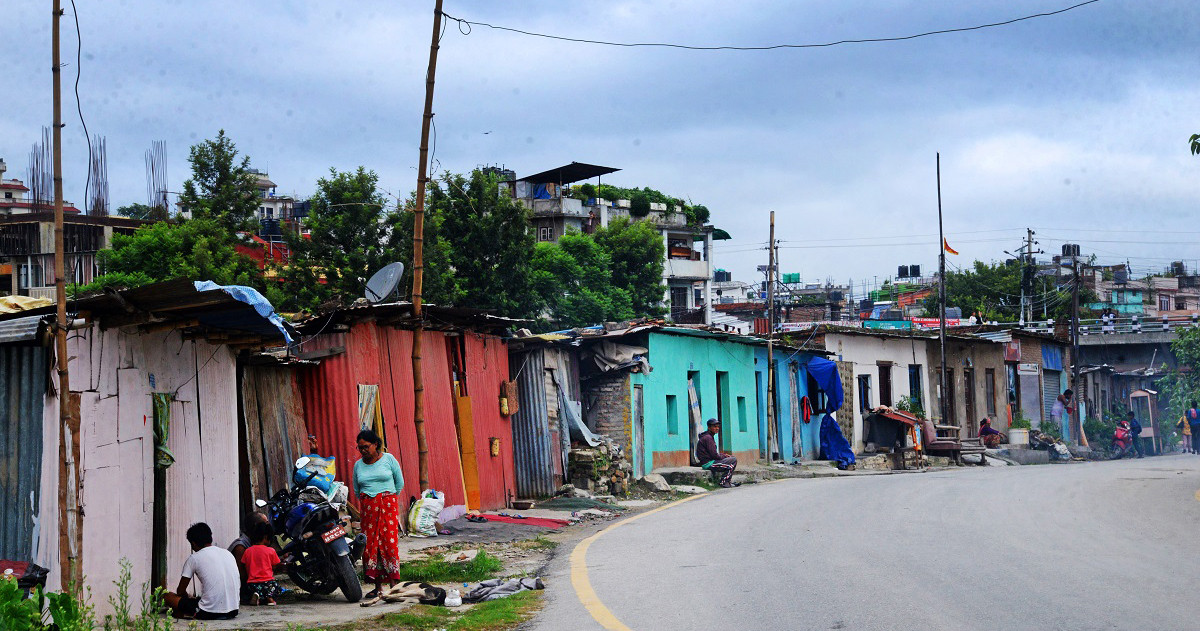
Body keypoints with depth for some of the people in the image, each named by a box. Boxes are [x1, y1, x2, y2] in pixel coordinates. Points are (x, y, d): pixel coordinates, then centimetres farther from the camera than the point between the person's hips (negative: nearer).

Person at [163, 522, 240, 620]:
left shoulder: (194, 559, -1)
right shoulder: (228, 553, 13)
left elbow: (180, 591, 5)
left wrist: (189, 598, 28)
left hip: (209, 613, -6)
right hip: (233, 611, 6)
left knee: (168, 596, 11)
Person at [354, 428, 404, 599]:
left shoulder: (388, 459, 2)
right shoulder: (358, 465, 11)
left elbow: (400, 482, 8)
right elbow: (356, 489, 22)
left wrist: (388, 499, 9)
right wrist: (367, 501, 13)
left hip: (388, 505, -3)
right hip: (368, 508, 3)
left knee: (389, 543, -10)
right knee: (370, 545, -3)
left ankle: (393, 584, -6)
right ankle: (378, 587, 1)